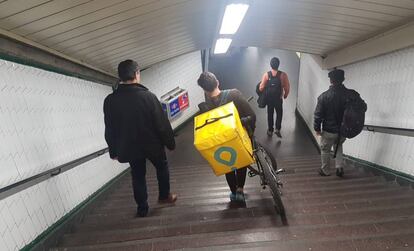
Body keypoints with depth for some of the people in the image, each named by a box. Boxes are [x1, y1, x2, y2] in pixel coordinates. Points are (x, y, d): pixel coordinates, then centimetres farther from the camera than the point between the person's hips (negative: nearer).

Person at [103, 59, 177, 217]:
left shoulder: (110, 100, -8)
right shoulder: (147, 96, -19)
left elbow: (109, 129, 0)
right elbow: (162, 123, -15)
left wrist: (113, 151, 12)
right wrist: (170, 142, -2)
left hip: (129, 147, 3)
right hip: (152, 144, -2)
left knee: (138, 176, 18)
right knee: (162, 167, 23)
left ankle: (142, 209, 29)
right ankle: (164, 196, 36)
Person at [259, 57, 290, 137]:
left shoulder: (266, 74, -11)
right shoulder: (283, 75, -12)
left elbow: (261, 88, -12)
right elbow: (287, 87, -9)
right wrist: (285, 95, 9)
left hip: (269, 98, 1)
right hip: (278, 99, -1)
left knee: (270, 114, 15)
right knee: (279, 113, 18)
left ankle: (270, 130, 23)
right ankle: (277, 129, 7)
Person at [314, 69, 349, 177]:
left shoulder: (324, 96, -17)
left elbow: (318, 114, -14)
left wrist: (317, 128, -3)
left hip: (329, 131, -4)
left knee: (325, 150, 15)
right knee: (338, 146, 29)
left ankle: (325, 171, 28)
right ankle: (339, 167, 21)